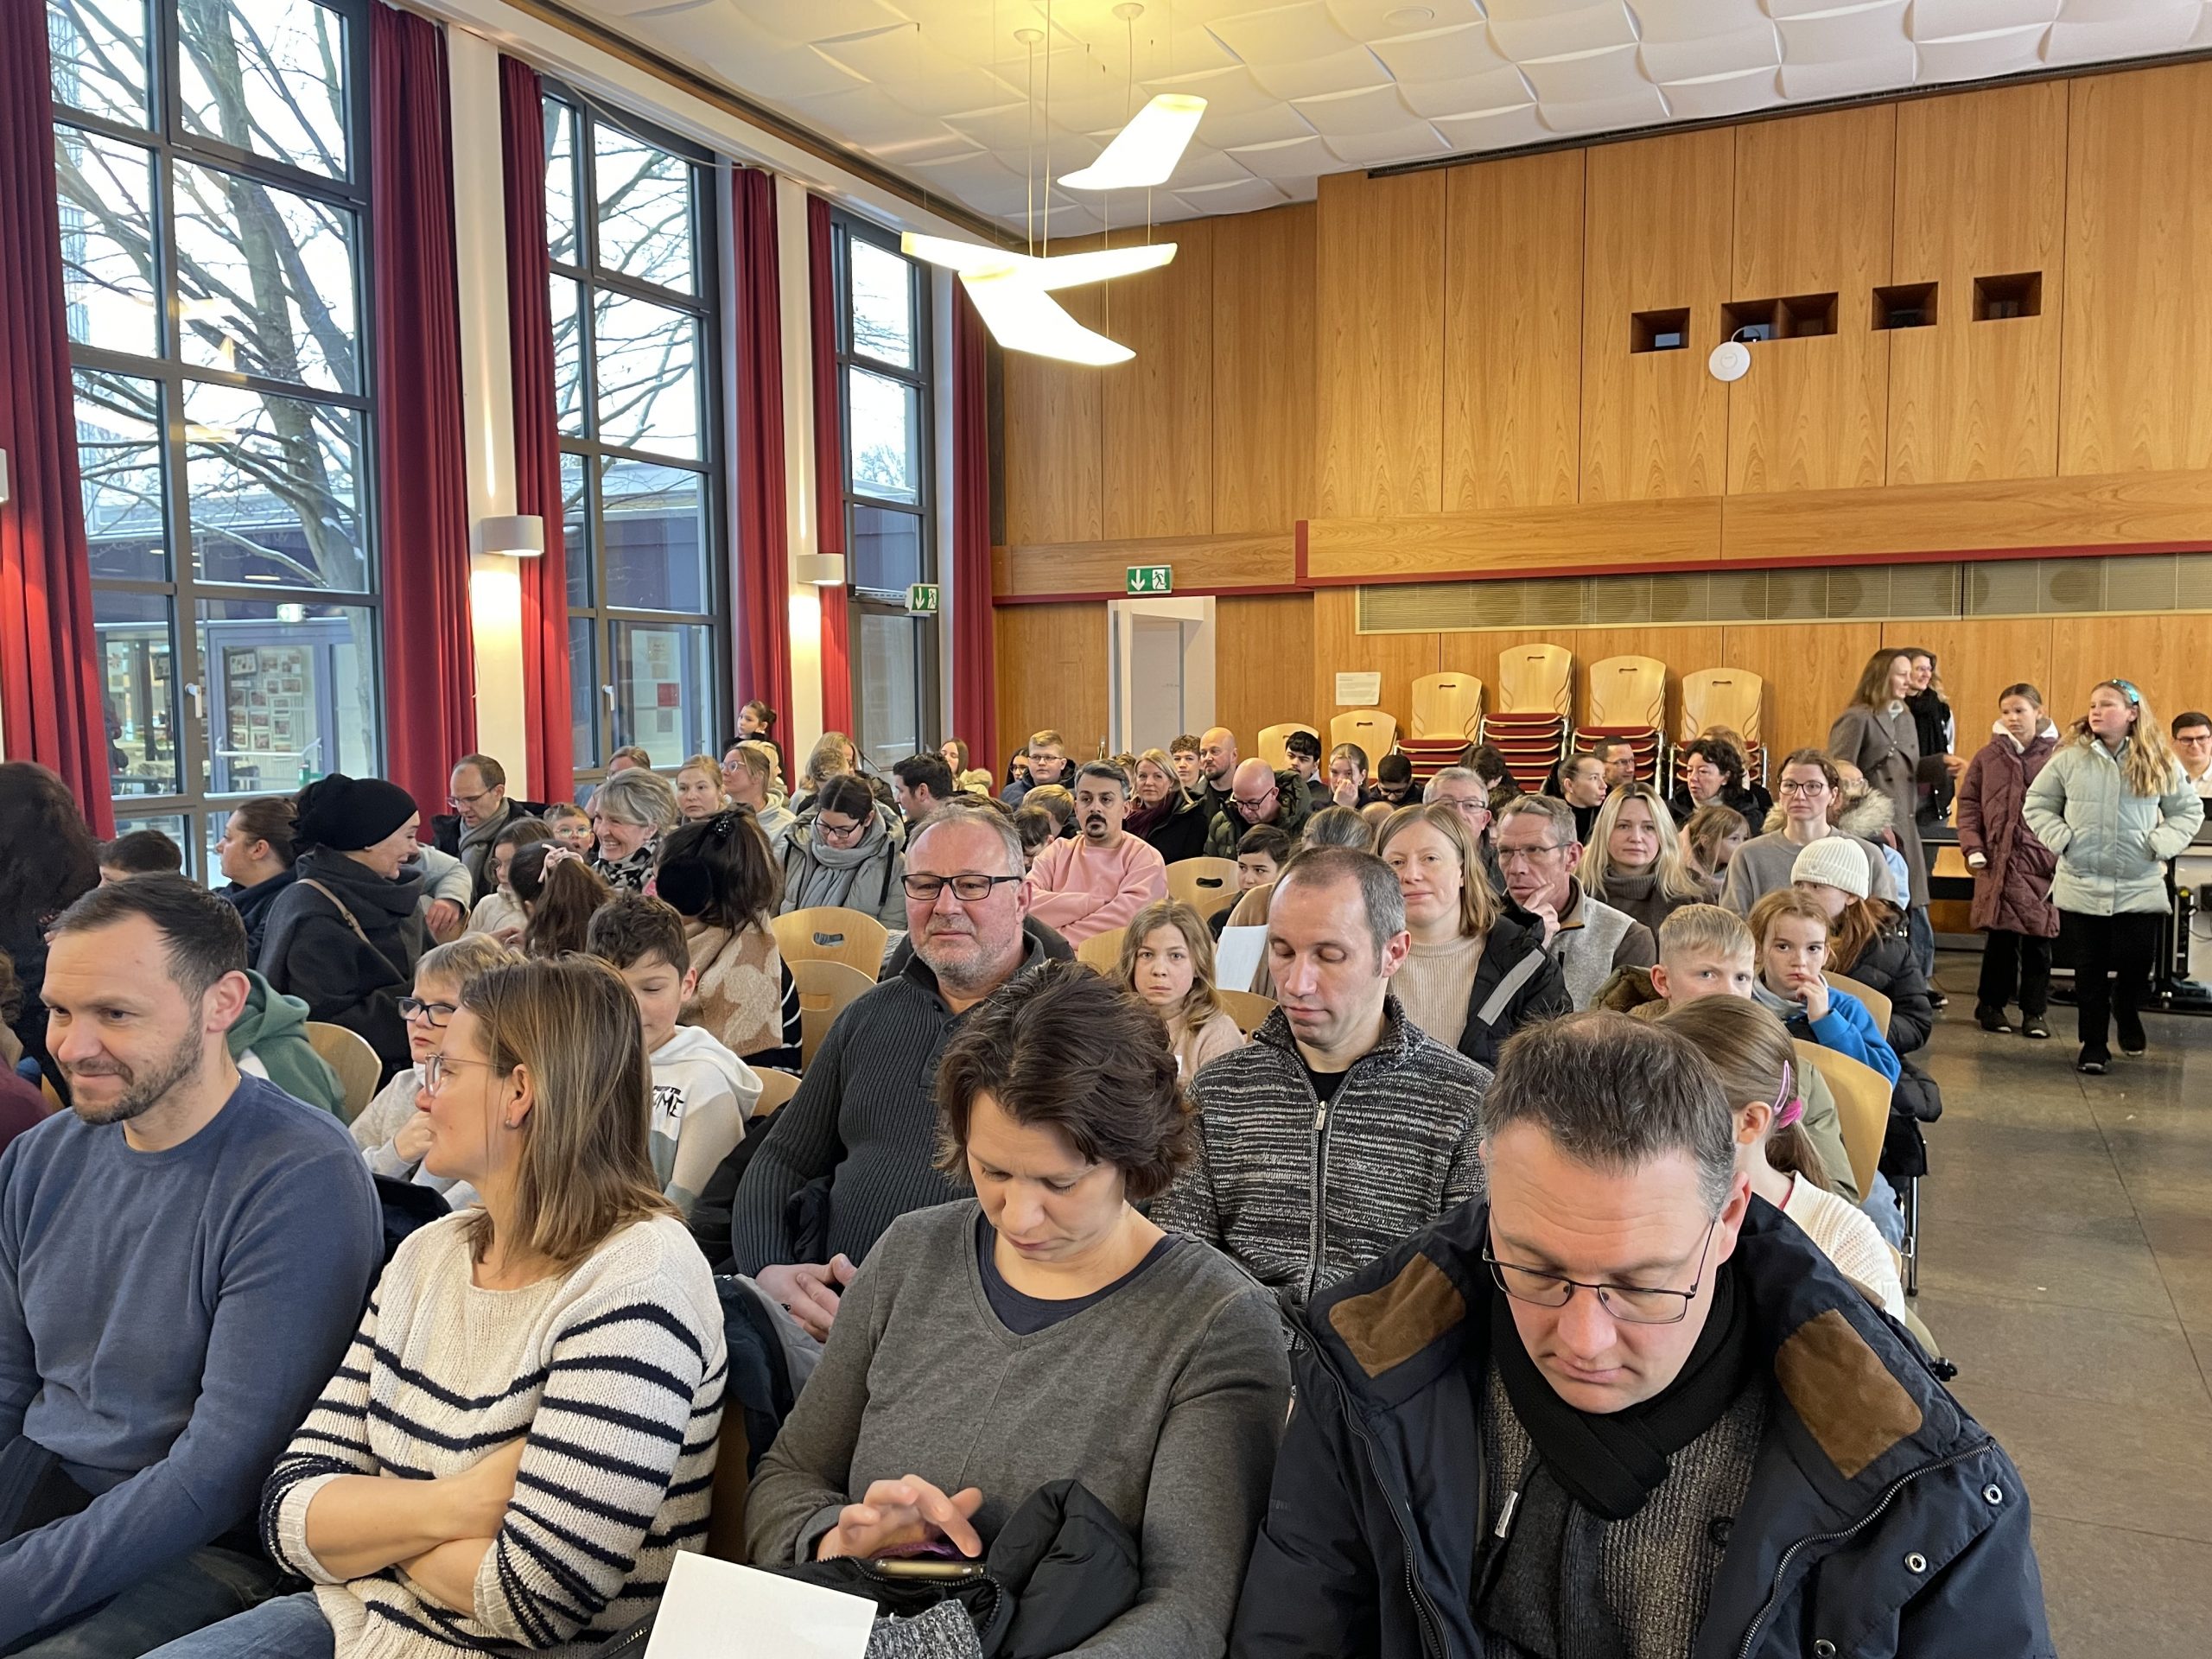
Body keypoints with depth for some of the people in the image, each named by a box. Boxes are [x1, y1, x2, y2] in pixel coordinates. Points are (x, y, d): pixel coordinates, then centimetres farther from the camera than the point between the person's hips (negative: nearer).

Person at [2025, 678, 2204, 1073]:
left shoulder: (2160, 763, 0)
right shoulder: (2069, 758, -2)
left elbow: (2189, 810, 9)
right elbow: (2037, 803, 7)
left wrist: (2161, 844, -6)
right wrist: (2060, 838, -7)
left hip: (2140, 887, 0)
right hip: (2081, 885, 0)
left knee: (2136, 964, 4)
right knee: (2090, 969, 5)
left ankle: (2127, 1014, 38)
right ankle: (2093, 1044, 18)